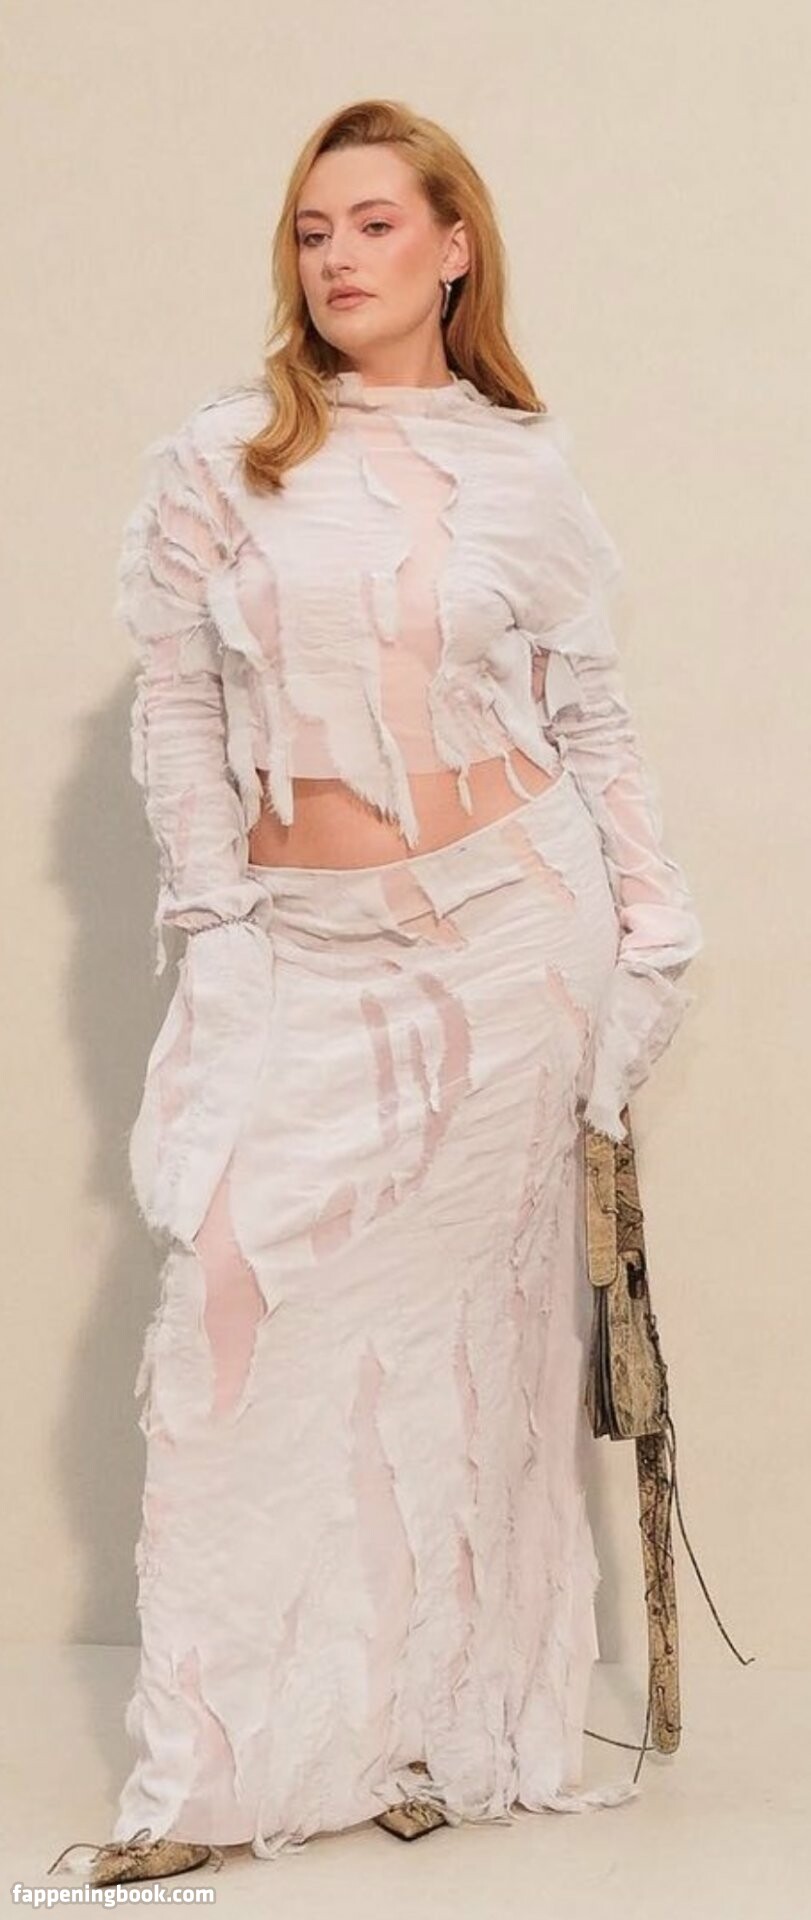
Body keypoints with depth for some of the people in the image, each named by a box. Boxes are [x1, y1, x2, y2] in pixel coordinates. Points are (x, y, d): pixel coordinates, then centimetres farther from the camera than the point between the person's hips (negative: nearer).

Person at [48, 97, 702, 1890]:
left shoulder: (525, 470, 5)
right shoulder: (217, 461, 3)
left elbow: (592, 719, 9)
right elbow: (177, 703, 5)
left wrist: (652, 933, 4)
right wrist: (211, 917, 0)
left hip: (509, 931, 0)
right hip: (307, 946, 0)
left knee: (463, 1312, 4)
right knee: (250, 1292, -8)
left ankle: (439, 1723, 16)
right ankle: (229, 1755, 2)